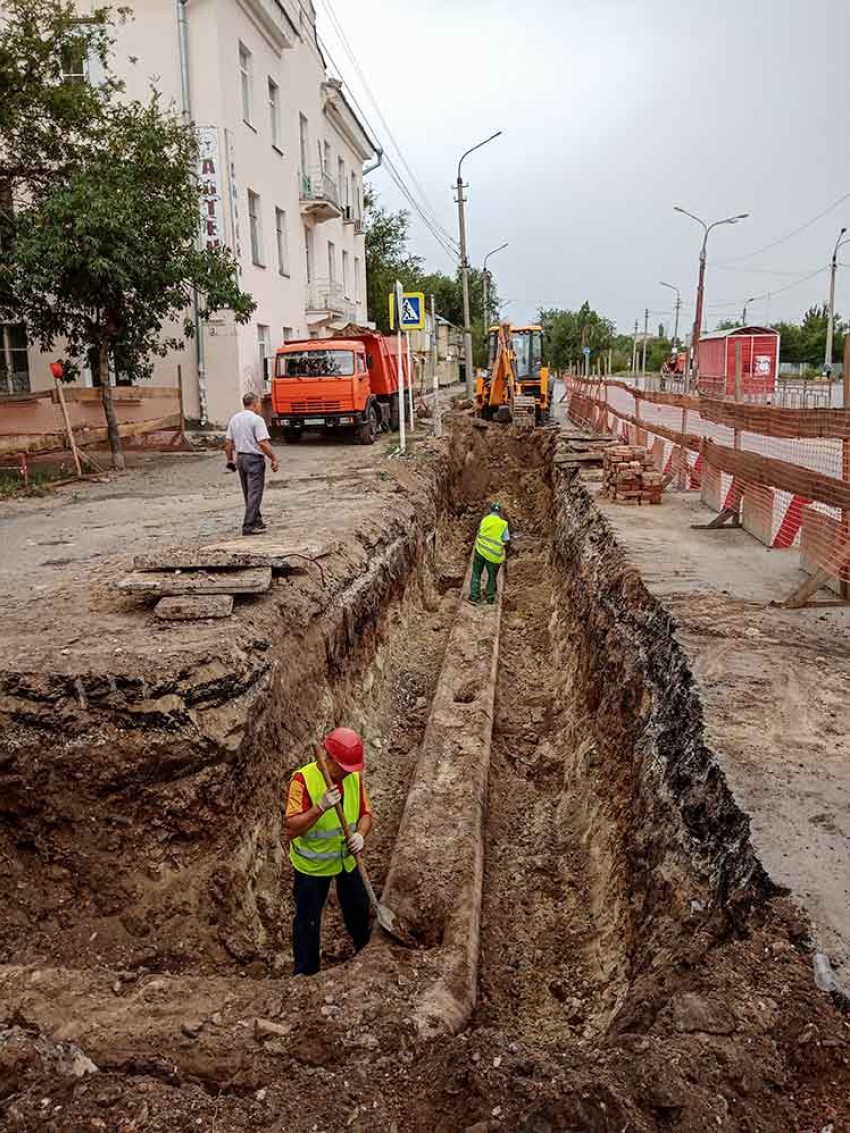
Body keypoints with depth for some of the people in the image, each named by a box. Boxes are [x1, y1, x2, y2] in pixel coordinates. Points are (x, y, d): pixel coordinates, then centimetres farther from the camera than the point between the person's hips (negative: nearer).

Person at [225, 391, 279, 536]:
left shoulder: (234, 419, 8)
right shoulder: (256, 419, -13)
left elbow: (228, 443, 9)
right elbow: (263, 443, -19)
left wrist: (230, 460, 18)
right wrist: (274, 459, -13)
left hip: (240, 458, 7)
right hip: (254, 459, -7)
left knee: (249, 493, 17)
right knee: (254, 493, -4)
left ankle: (256, 521, 27)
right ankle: (248, 526, -6)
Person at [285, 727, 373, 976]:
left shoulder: (355, 776, -9)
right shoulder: (303, 779, -26)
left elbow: (366, 813, 1)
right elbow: (292, 829, -29)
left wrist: (360, 834, -20)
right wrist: (321, 807, -42)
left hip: (347, 859, 5)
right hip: (312, 865, -5)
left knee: (359, 909, 23)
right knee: (307, 922, 9)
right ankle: (306, 972, 31)